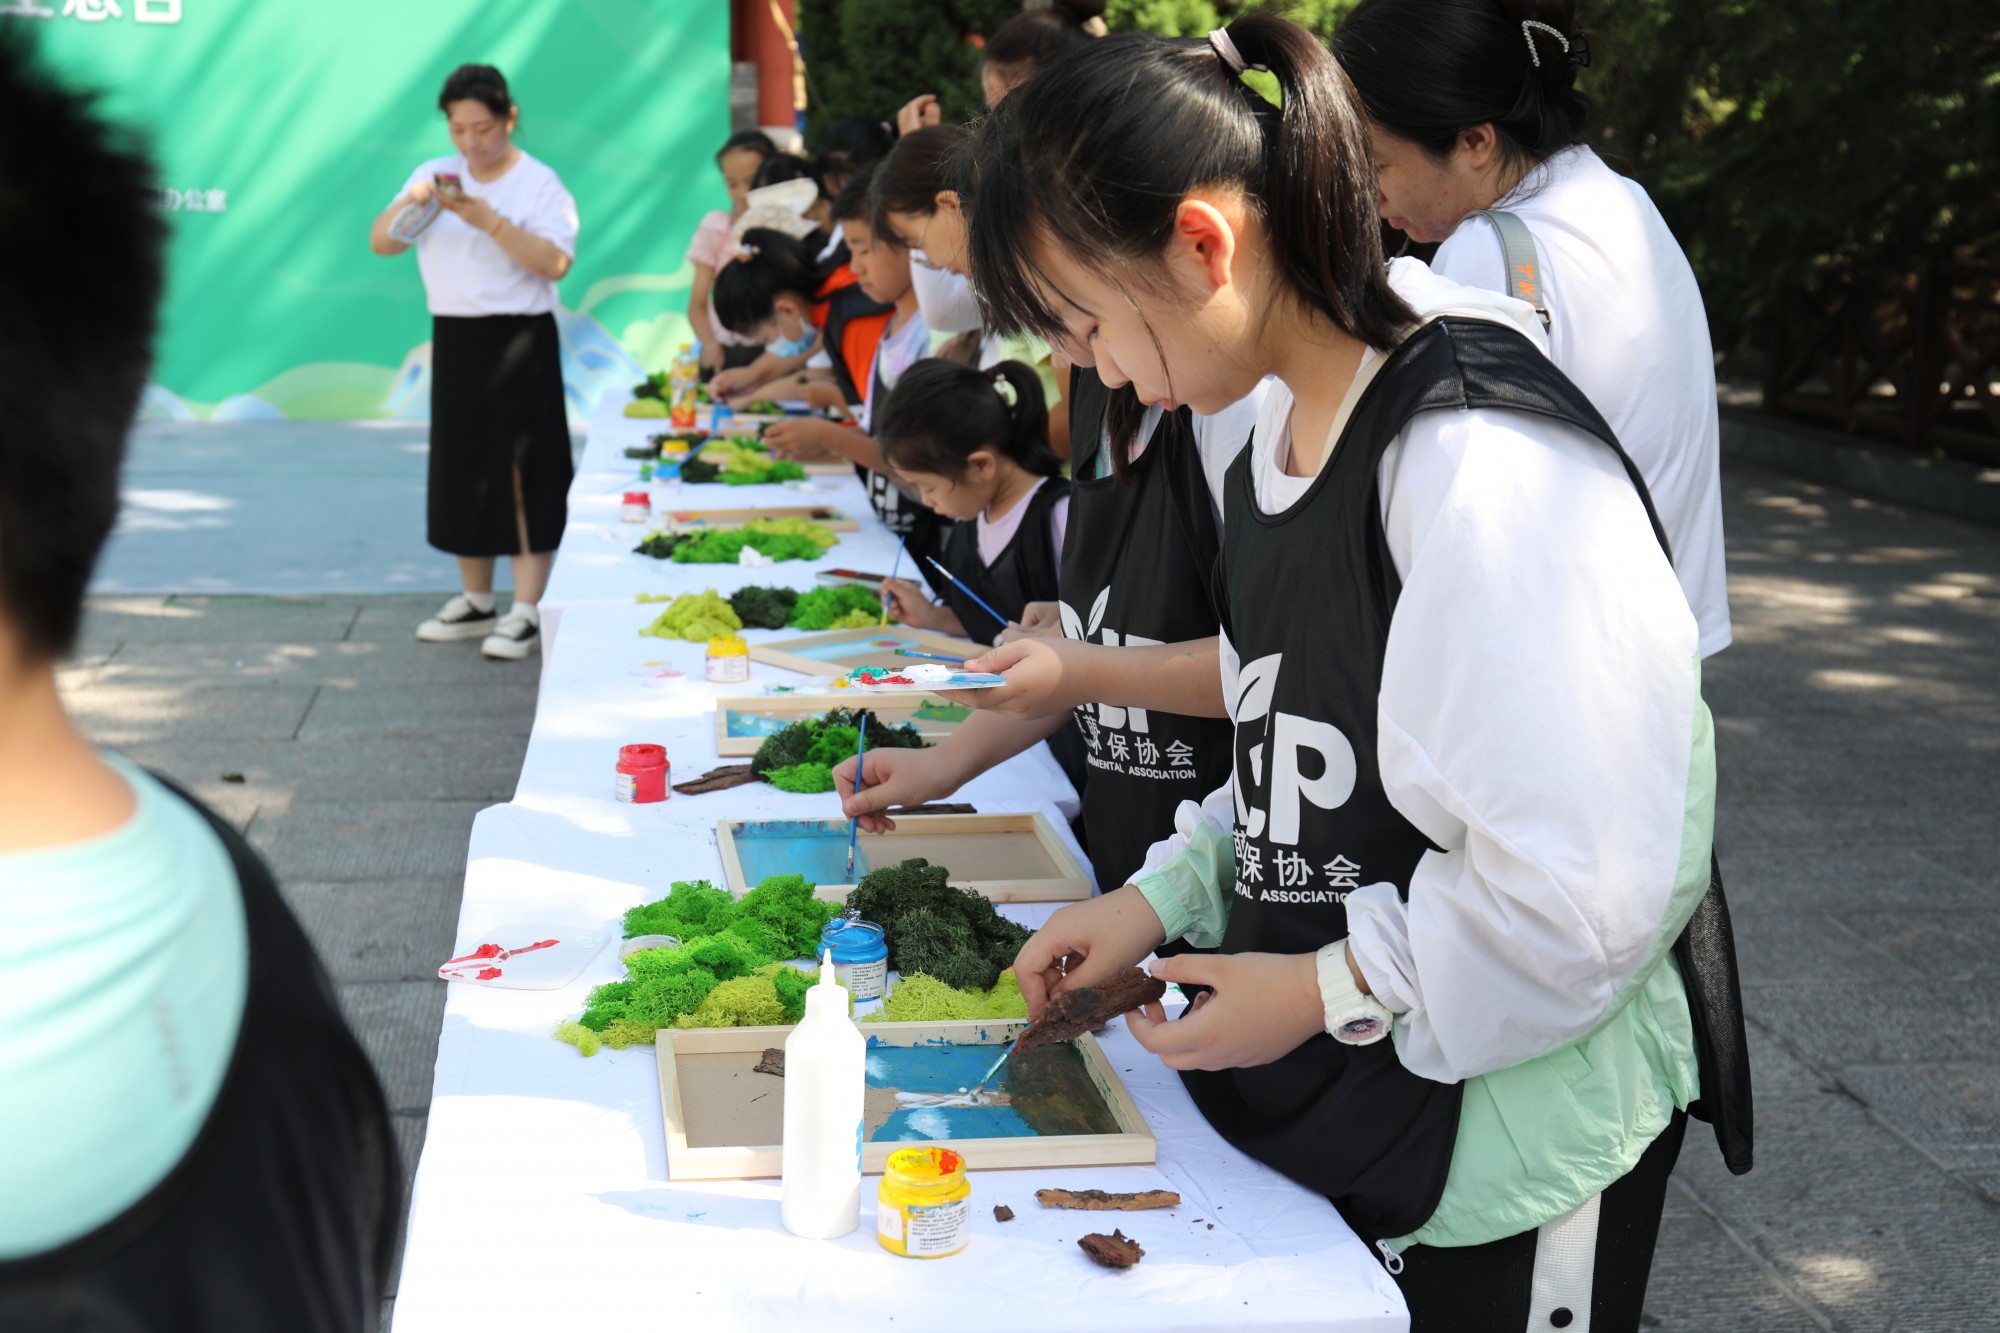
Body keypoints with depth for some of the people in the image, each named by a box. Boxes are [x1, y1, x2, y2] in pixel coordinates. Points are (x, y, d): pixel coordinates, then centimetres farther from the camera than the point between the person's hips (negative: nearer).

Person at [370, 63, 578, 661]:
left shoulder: (539, 182, -5)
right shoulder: (435, 174, 10)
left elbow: (556, 262, -18)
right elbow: (379, 242, 5)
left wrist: (489, 220, -25)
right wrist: (411, 203, -14)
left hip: (519, 340, -6)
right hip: (453, 338, 6)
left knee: (521, 473, -7)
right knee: (460, 469, 10)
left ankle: (527, 611, -2)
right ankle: (476, 600, 22)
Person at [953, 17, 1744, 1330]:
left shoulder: (1482, 457, -25)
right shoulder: (1276, 446, 6)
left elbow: (1579, 885, -26)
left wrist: (1325, 990, -16)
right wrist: (1158, 901, 4)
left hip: (1509, 1141, -8)